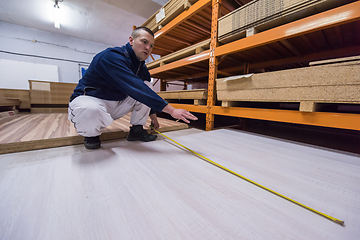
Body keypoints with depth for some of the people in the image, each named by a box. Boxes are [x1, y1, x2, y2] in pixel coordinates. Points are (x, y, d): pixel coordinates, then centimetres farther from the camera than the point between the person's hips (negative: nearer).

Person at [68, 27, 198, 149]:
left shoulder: (142, 68, 2)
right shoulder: (112, 56, -24)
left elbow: (146, 91, 14)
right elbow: (135, 88, -37)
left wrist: (153, 115, 14)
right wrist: (171, 110, -40)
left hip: (116, 105, 7)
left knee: (147, 86, -5)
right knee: (90, 112, -43)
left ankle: (136, 130, -1)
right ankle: (91, 133, -4)